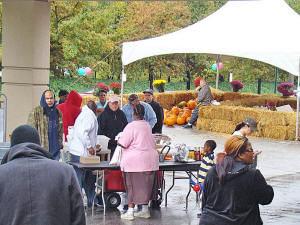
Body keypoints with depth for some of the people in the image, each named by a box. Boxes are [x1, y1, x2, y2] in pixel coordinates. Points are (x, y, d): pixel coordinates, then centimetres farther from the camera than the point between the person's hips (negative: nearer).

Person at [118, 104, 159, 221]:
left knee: (132, 186, -1)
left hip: (135, 161, -6)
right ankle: (145, 210, 20)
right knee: (146, 185, 13)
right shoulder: (147, 125, 10)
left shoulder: (131, 126, -12)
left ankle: (130, 212, 1)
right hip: (150, 159, 6)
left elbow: (123, 144, -13)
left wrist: (118, 141, 9)